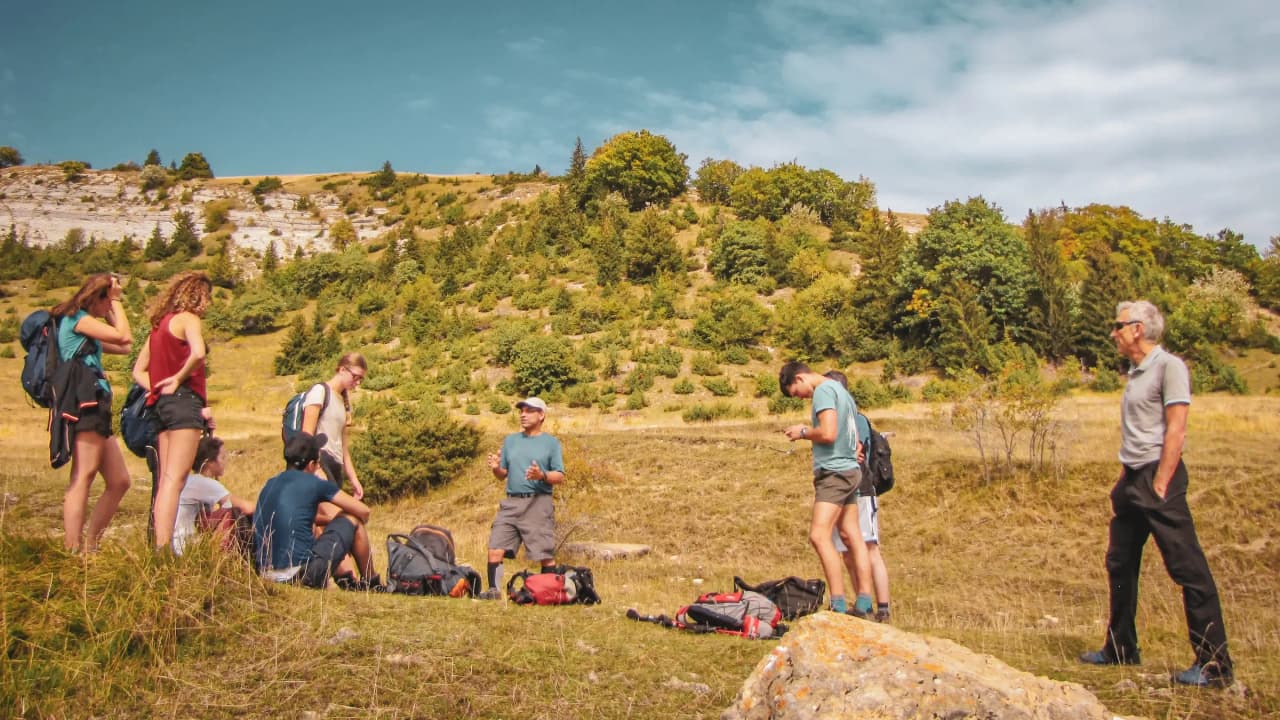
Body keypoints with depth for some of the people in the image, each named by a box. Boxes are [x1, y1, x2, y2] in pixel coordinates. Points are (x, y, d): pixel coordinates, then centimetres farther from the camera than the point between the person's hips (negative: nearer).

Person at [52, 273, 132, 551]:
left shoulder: (82, 324, 26)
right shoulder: (77, 318, -2)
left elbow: (123, 348, 24)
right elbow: (124, 336, -12)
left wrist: (112, 308, 24)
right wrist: (116, 301, 1)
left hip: (94, 408, 10)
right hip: (86, 404, -10)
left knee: (119, 481, 8)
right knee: (83, 478, -16)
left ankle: (90, 547, 10)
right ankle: (72, 552, -20)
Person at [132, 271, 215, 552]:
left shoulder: (160, 323, 20)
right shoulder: (187, 318, -4)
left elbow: (138, 372, 20)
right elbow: (198, 353, -25)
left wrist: (161, 388, 7)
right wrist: (179, 379, -10)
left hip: (162, 403, 8)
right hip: (185, 401, -8)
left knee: (165, 481, 9)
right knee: (175, 479, -12)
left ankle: (160, 548, 10)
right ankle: (163, 549, -17)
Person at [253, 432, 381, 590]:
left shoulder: (270, 484, 13)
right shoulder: (315, 484, -4)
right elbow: (363, 511, 5)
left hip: (266, 573, 7)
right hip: (303, 574, -7)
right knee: (353, 519, 11)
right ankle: (371, 582, 24)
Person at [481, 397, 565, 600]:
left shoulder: (551, 443, 5)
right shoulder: (510, 440, 17)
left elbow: (560, 477, 0)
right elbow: (503, 475, 18)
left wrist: (541, 475, -18)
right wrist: (496, 468, -3)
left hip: (538, 503, -4)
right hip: (511, 502, 4)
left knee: (545, 555, -4)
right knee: (495, 549, -4)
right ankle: (494, 590, 3)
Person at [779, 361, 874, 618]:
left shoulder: (823, 390, -10)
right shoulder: (841, 390, 20)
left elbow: (828, 433, -22)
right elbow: (855, 438, 23)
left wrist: (803, 432, -6)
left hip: (834, 471, -11)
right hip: (849, 470, 11)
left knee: (819, 536, -15)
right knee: (853, 537, 8)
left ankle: (839, 606, -18)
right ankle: (864, 605, 10)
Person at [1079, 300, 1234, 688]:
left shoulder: (1169, 366, -10)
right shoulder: (1136, 372, 16)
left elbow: (1176, 429, -16)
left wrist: (1161, 485, -19)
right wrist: (1124, 477, 13)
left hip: (1158, 477, -10)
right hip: (1132, 481, 10)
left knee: (1188, 568, -6)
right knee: (1120, 564, 15)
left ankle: (1214, 664, 1)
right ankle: (1121, 649, 26)